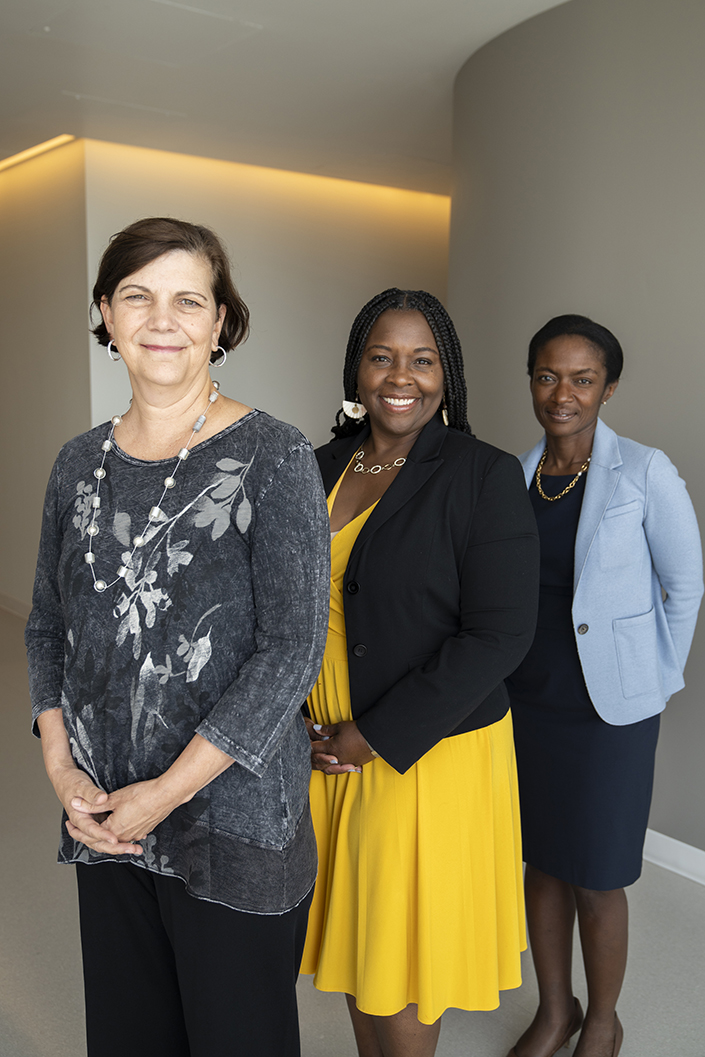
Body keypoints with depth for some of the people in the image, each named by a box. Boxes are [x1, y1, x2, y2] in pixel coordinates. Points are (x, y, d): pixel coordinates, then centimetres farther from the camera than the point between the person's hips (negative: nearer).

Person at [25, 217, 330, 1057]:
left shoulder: (274, 460, -12)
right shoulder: (81, 465, 4)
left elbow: (293, 647, -16)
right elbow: (49, 624, 11)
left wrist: (169, 790, -15)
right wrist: (62, 767, -2)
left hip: (232, 818, -4)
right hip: (101, 818, 5)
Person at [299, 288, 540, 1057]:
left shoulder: (484, 477, -13)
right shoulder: (323, 468, 4)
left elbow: (498, 636, -18)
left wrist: (376, 737, -17)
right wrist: (299, 720, -2)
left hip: (430, 756, -5)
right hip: (326, 753, 5)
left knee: (402, 951, 12)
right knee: (351, 936, 20)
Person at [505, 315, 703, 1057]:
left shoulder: (644, 473, -12)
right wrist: (501, 672, 7)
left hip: (609, 709, -4)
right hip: (528, 700, 4)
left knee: (595, 879, 8)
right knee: (542, 863, 17)